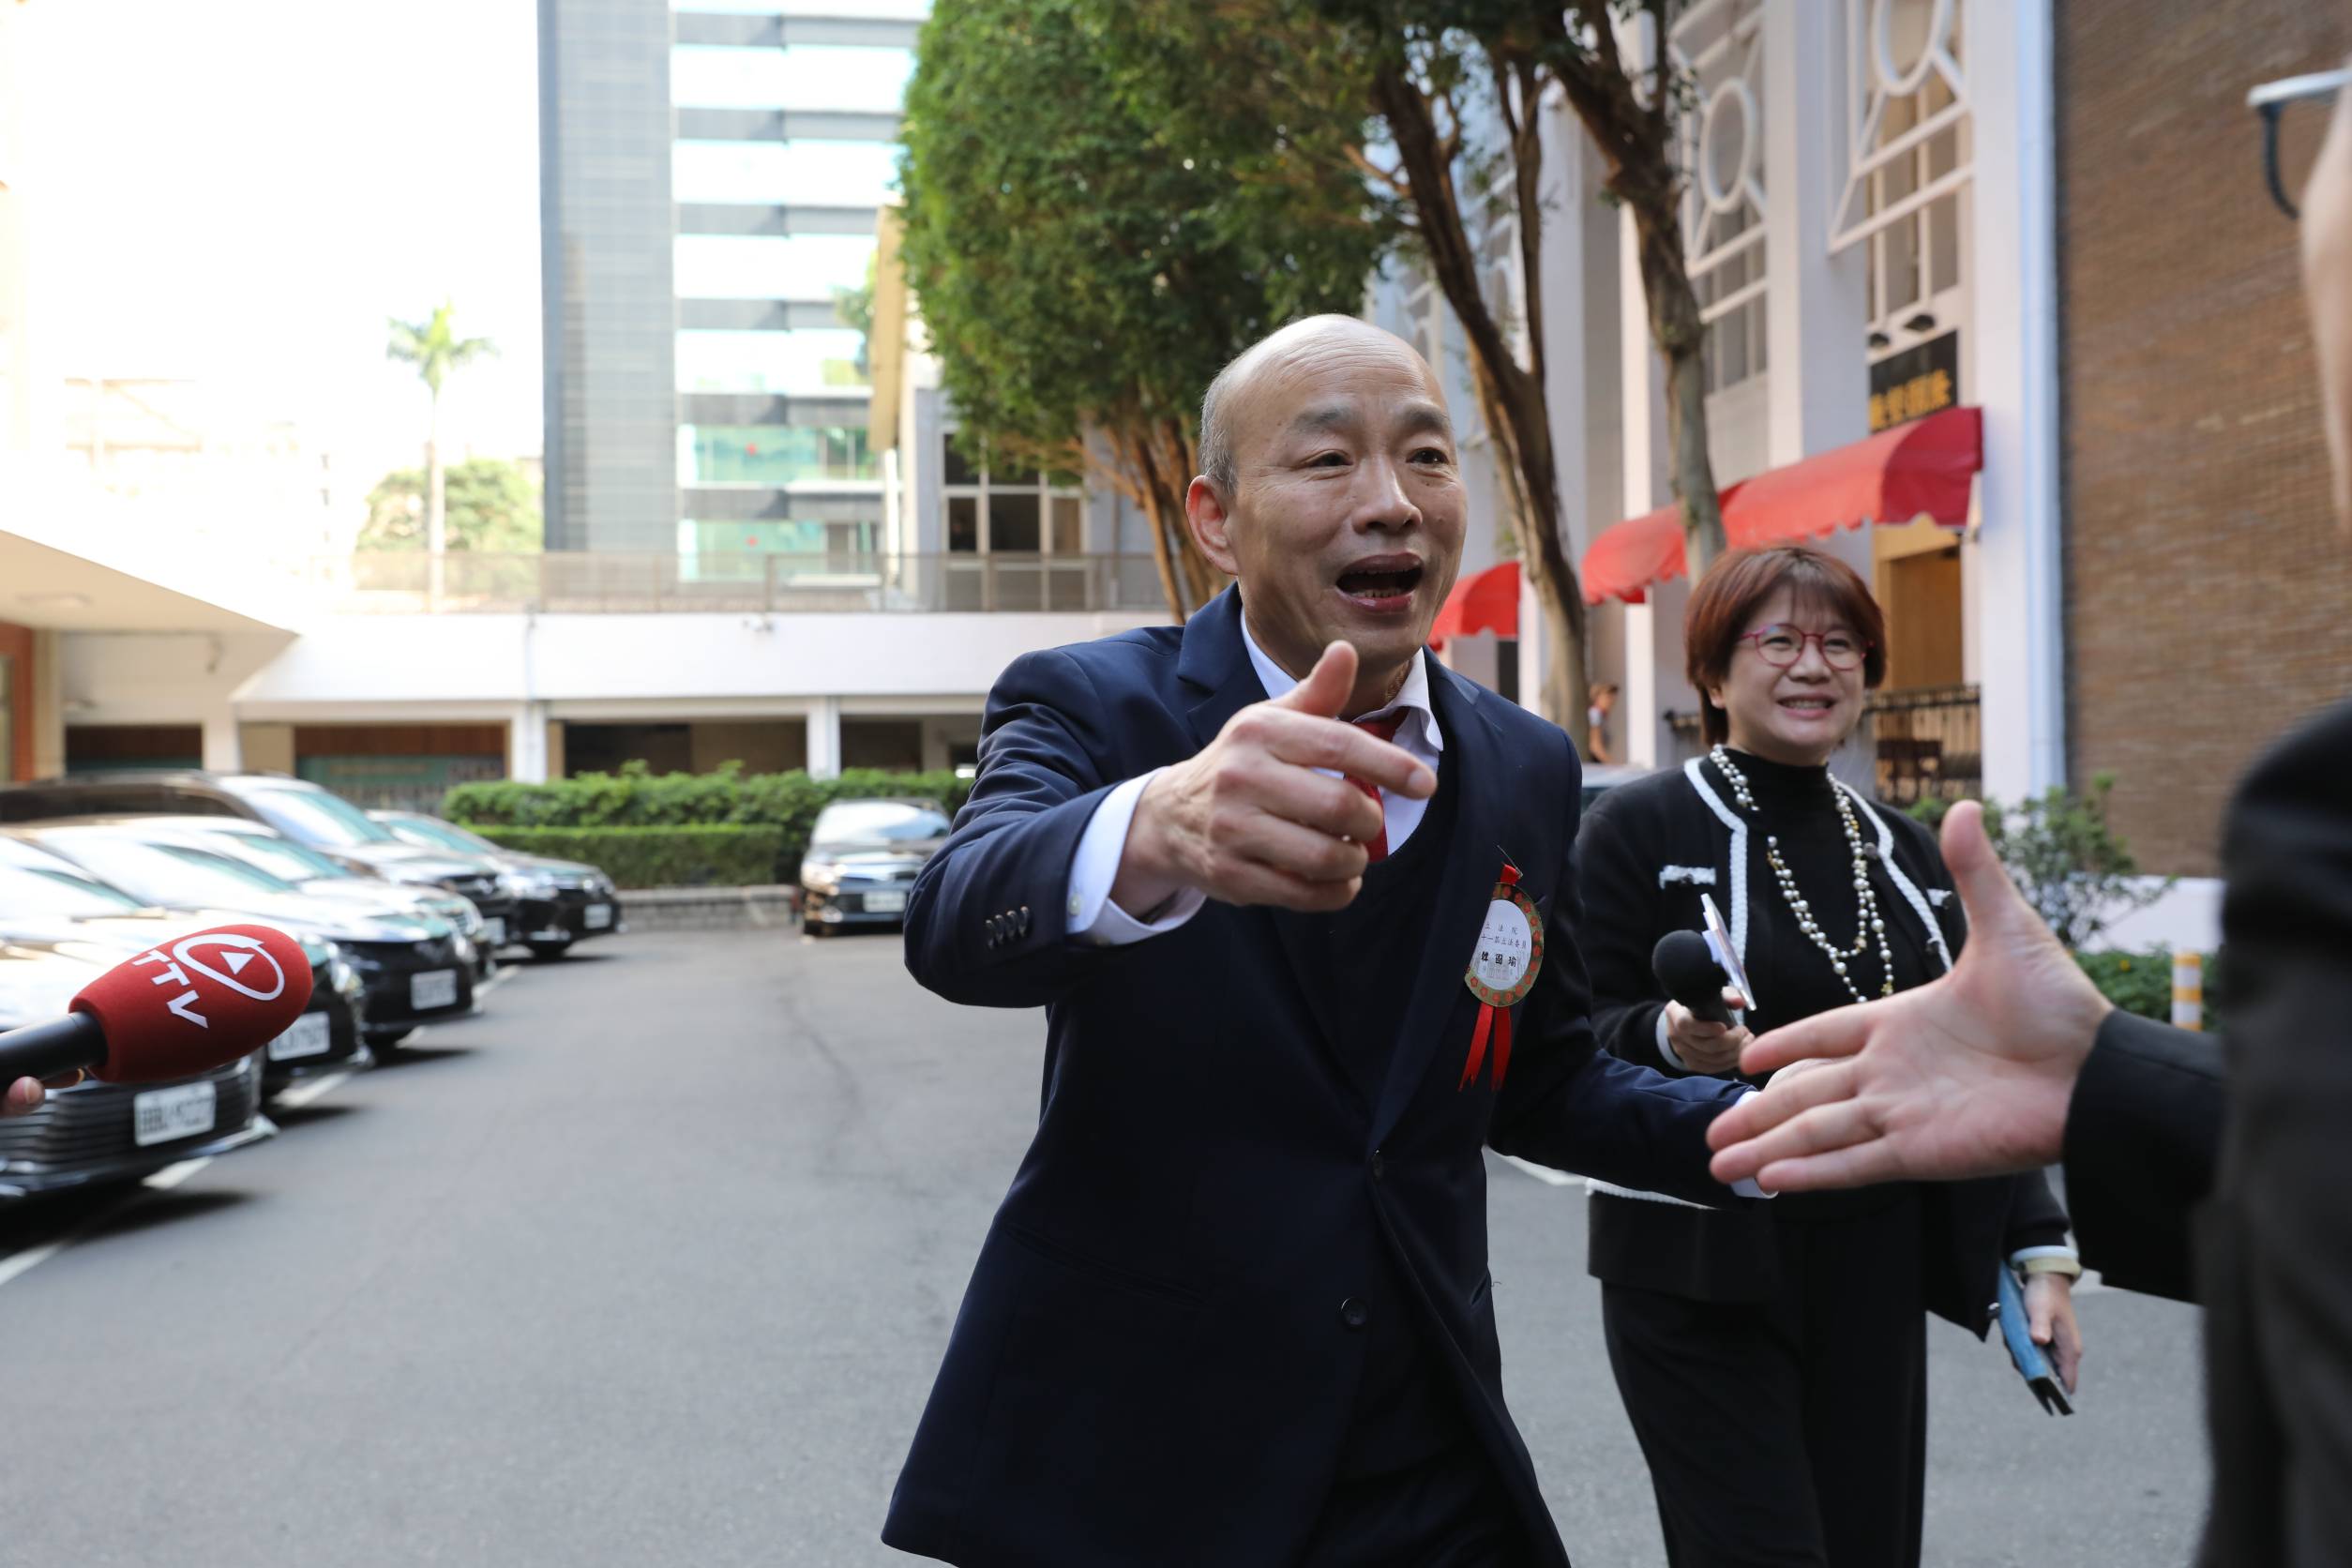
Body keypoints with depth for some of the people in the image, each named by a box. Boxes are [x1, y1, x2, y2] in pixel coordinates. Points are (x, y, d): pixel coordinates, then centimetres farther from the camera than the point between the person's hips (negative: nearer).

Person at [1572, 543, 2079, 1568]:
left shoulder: (1901, 849, 12)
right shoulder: (1640, 827, -5)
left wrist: (2039, 1251, 8)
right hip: (1699, 1280, -5)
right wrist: (1671, 1041, -28)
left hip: (1873, 1277, 5)